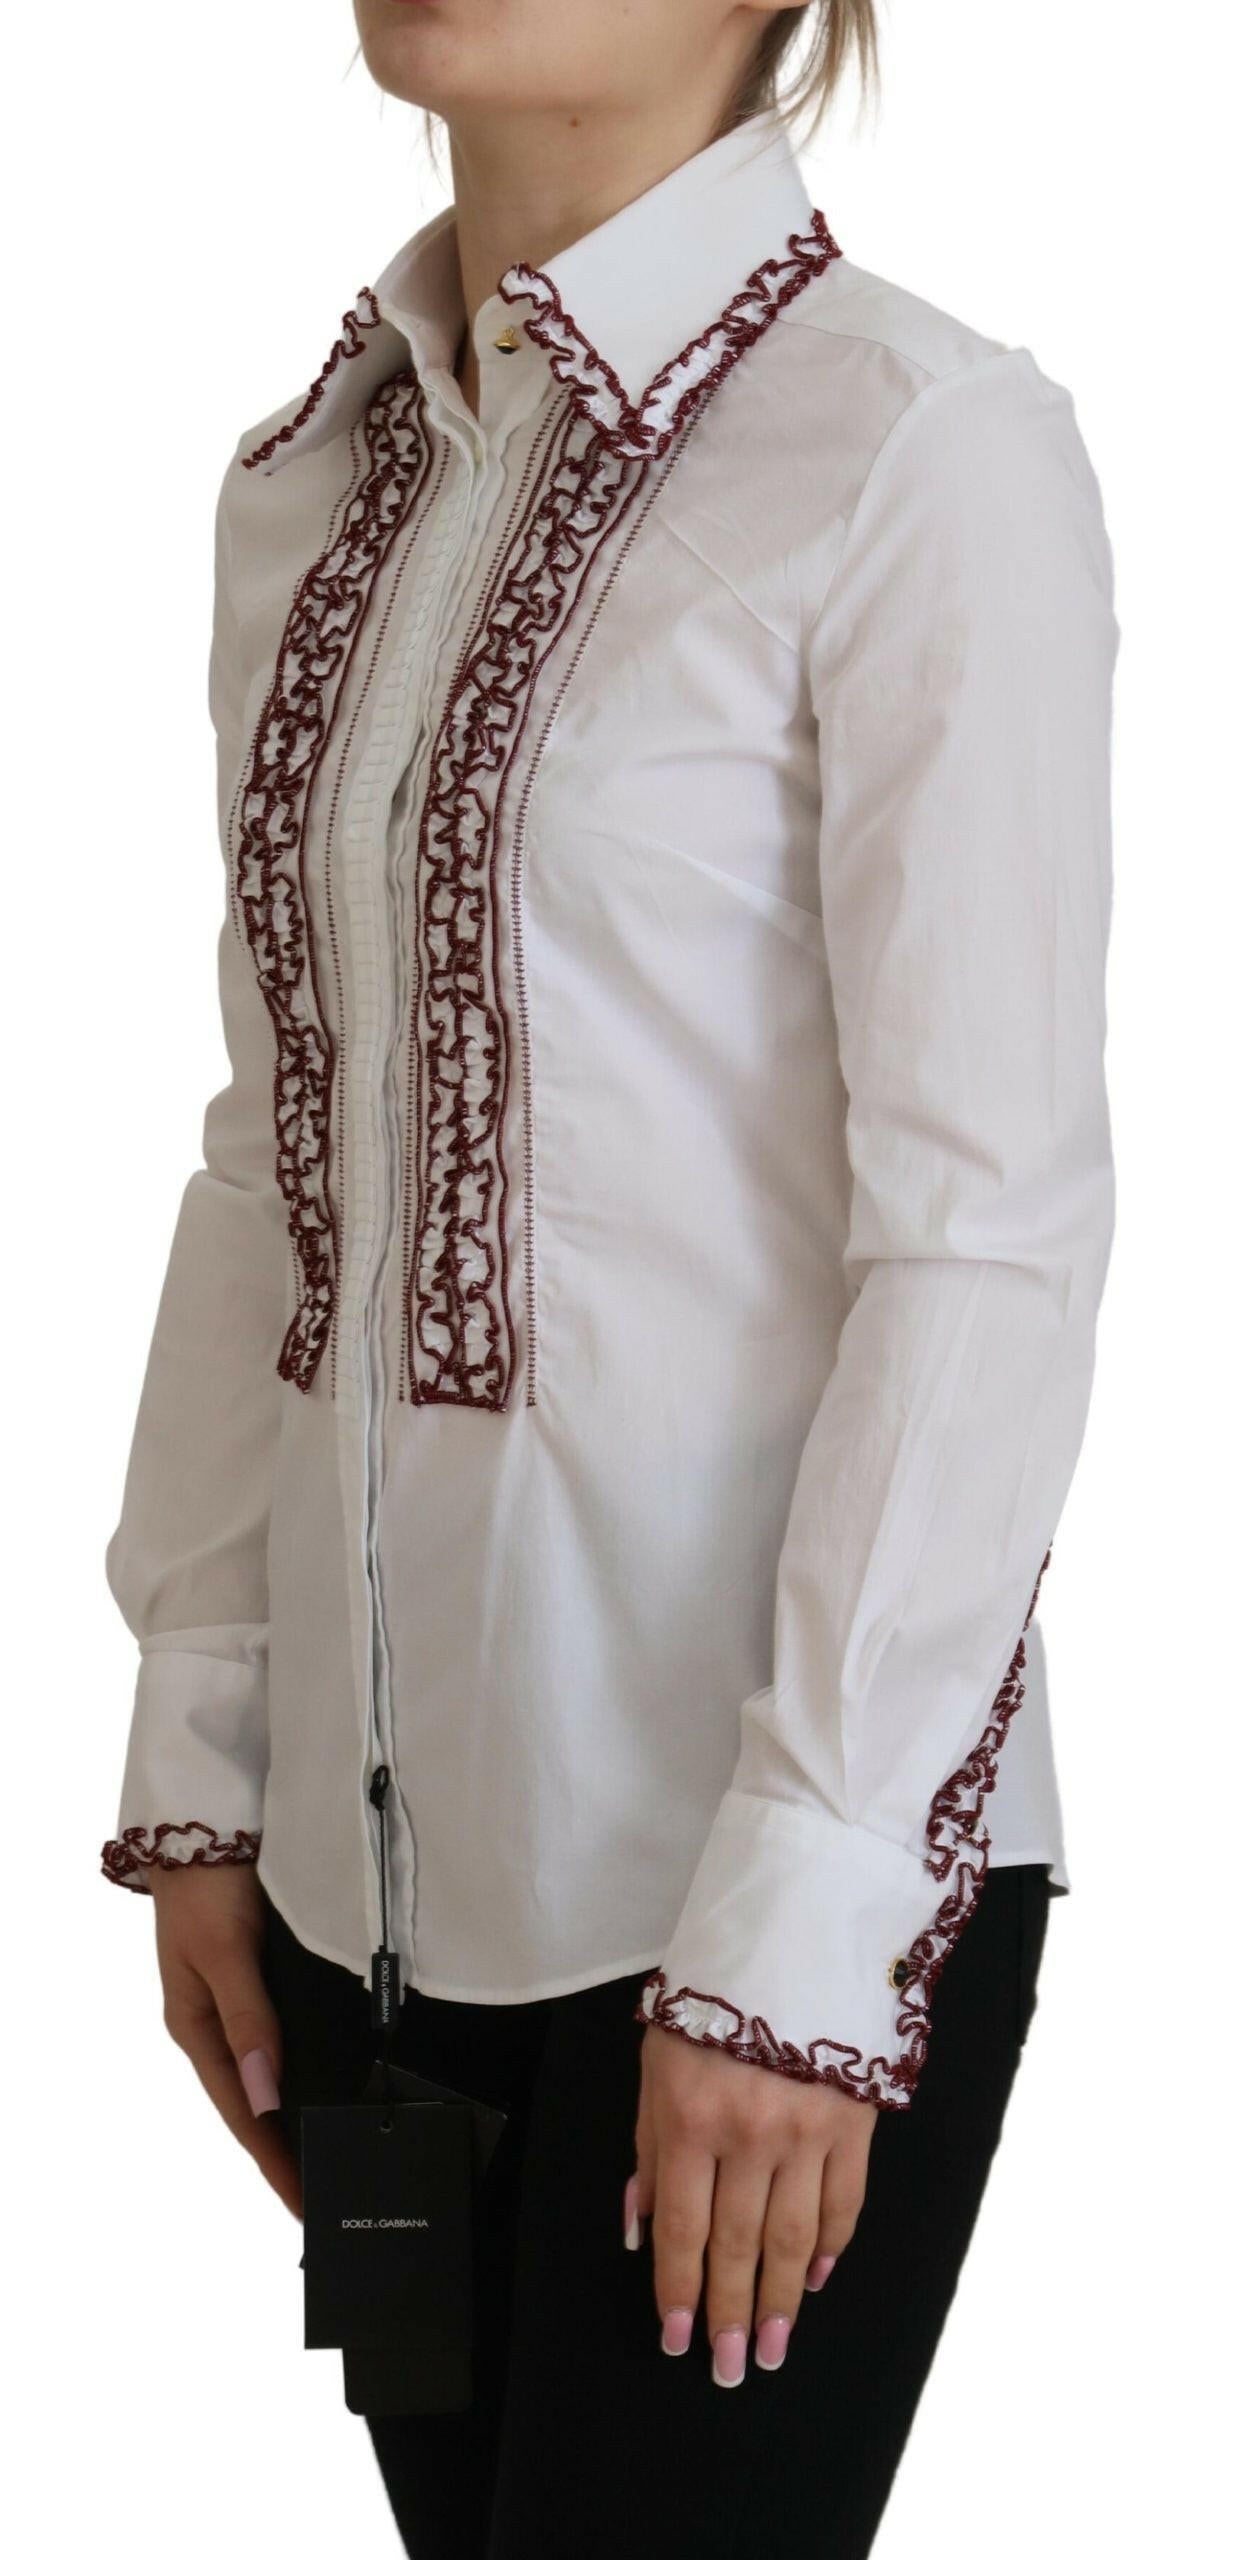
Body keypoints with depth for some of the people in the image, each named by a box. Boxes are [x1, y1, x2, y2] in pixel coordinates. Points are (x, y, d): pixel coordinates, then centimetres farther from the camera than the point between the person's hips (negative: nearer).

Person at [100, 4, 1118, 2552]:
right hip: (382, 1829, 6)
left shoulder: (922, 453, -11)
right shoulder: (317, 483, 9)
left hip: (766, 1846, -6)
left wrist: (801, 1913, -15)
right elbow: (278, 1156, 11)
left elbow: (992, 1229, -14)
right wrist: (197, 1751, 8)